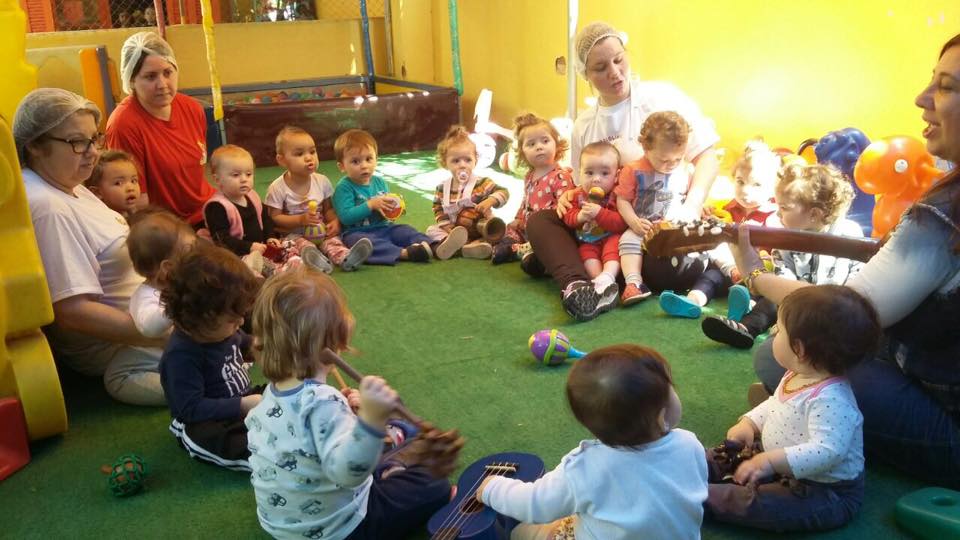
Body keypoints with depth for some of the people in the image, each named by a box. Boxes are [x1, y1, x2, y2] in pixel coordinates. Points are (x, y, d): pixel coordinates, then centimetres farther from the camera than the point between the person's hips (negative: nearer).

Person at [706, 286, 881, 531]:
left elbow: (826, 452, -43)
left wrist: (770, 461, -46)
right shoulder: (797, 376, -2)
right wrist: (749, 424, 0)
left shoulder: (829, 399, -35)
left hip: (826, 492, -10)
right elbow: (775, 405, 16)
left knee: (755, 502, -29)